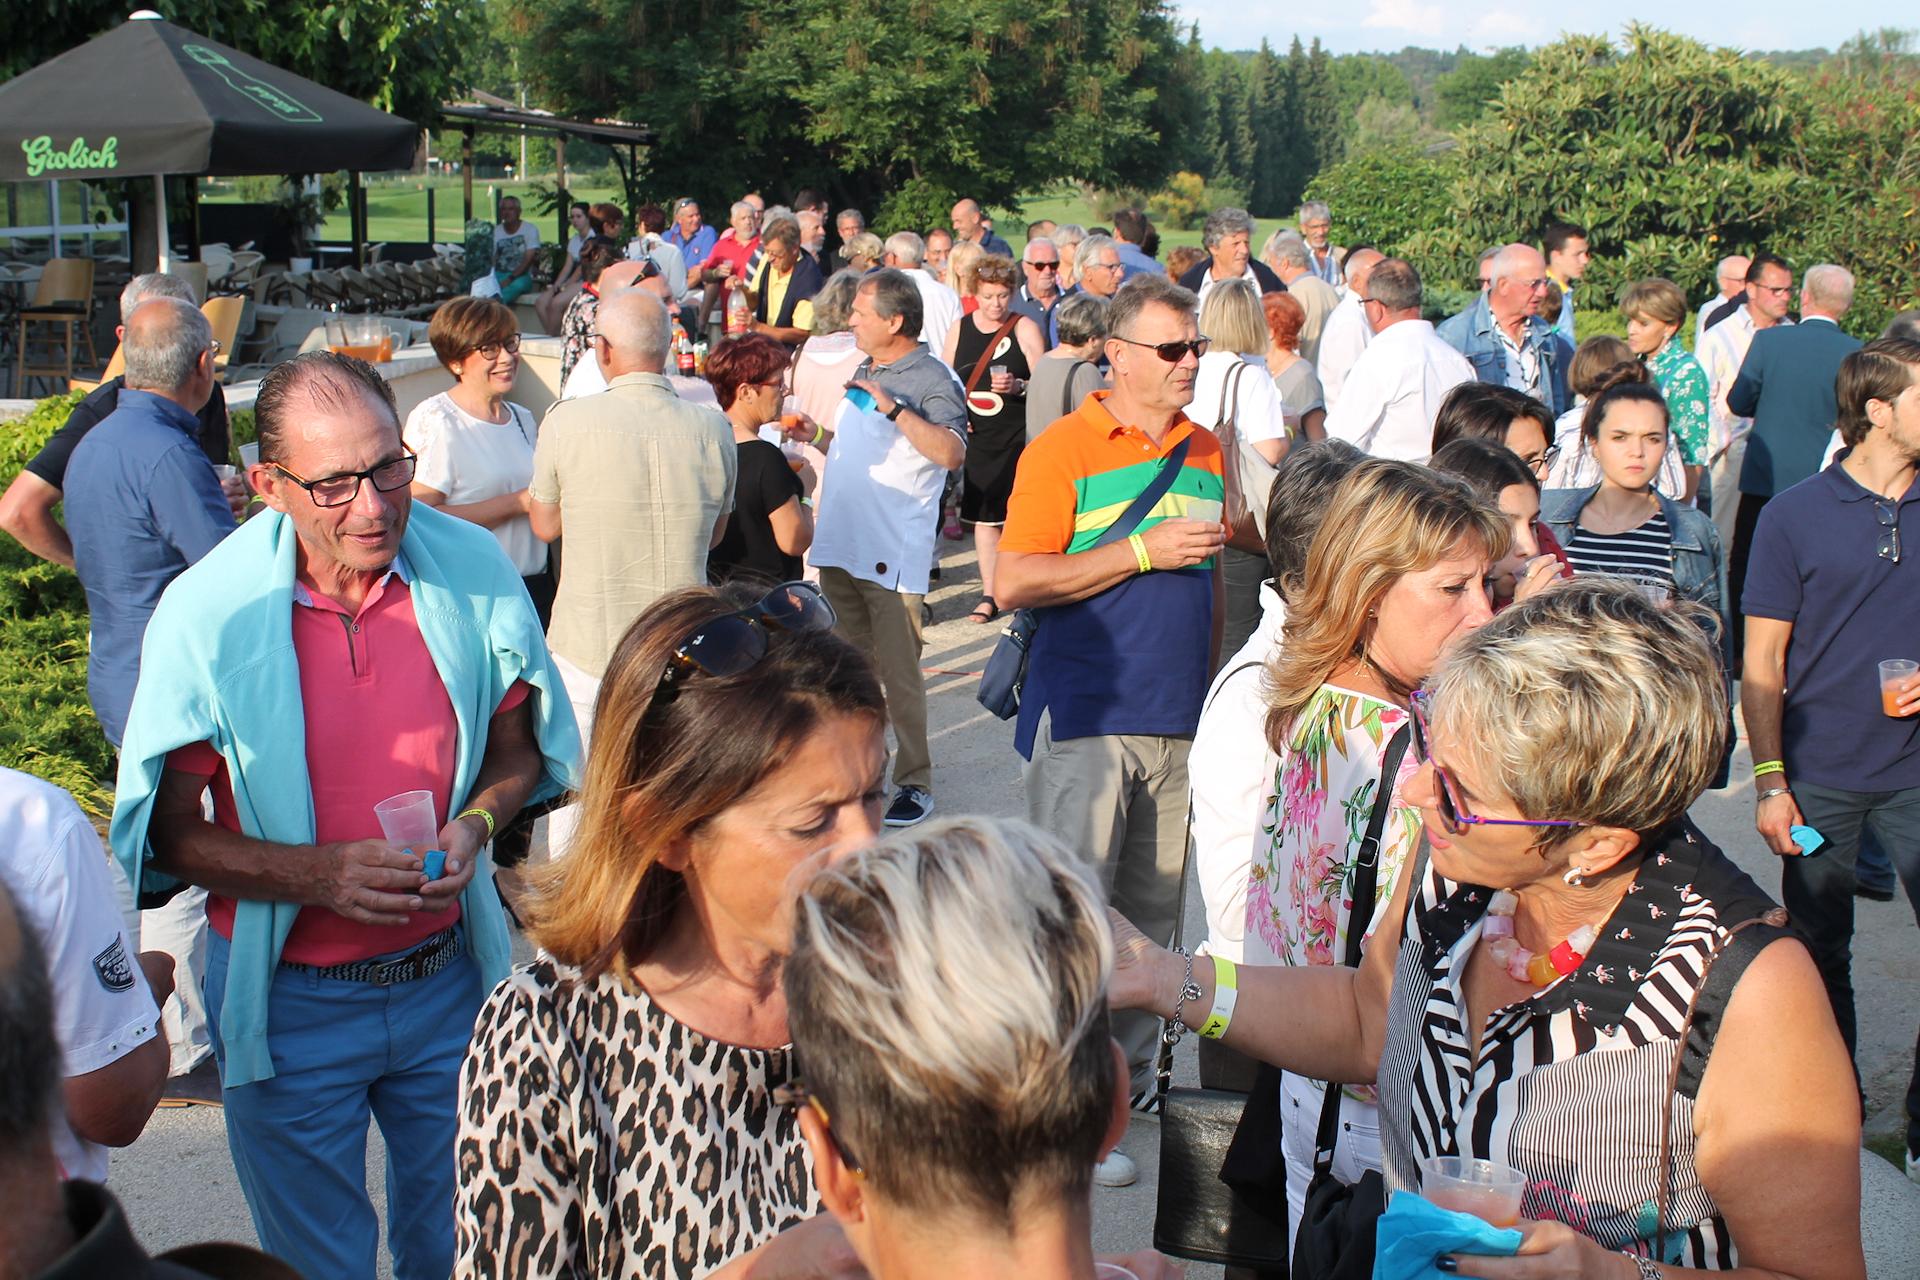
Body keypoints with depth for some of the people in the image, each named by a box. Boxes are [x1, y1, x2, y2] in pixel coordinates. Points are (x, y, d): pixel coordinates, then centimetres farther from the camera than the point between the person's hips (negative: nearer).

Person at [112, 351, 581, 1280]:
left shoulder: (473, 568, -9)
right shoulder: (205, 613, -15)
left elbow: (517, 745, 5)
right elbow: (172, 832, -9)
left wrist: (475, 824, -15)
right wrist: (319, 872, -24)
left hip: (448, 980, 2)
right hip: (291, 1002, -2)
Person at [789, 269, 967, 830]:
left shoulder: (932, 379, -11)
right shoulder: (863, 371, 16)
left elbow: (951, 452, -27)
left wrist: (893, 407, -29)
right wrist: (817, 435, 11)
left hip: (892, 553, -8)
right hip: (839, 545, 8)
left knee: (899, 673, -3)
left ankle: (914, 782, 7)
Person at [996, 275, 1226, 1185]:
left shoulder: (1206, 453, 13)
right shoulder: (1062, 450, -6)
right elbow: (1017, 583, -13)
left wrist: (1214, 690, 18)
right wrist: (1144, 551, -16)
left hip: (1180, 718, 6)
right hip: (1086, 719, -6)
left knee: (1156, 906, 12)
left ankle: (1131, 1069, 27)